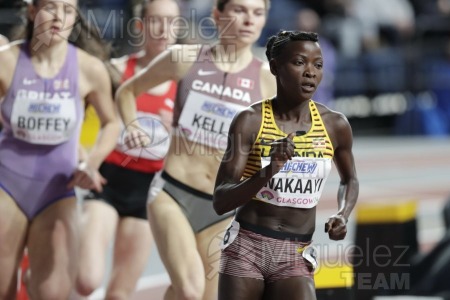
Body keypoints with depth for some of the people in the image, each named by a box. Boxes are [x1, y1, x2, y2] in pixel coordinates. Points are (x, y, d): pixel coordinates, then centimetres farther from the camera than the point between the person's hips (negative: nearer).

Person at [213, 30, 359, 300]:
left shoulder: (335, 125, 0)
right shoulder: (250, 121, -9)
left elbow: (350, 180, 21)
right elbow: (221, 202, -13)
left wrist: (343, 215, 0)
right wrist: (268, 172, -29)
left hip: (295, 257, 1)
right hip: (245, 249, -1)